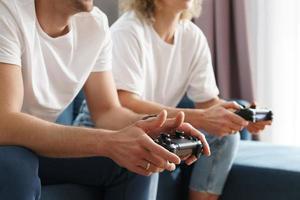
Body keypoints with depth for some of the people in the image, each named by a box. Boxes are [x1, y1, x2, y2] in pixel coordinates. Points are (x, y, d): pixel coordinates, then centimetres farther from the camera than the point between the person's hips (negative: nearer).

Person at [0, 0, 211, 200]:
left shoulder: (96, 23, -5)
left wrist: (151, 128, -25)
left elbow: (107, 111, -2)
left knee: (136, 160, -10)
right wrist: (107, 142, -42)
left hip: (38, 143, 6)